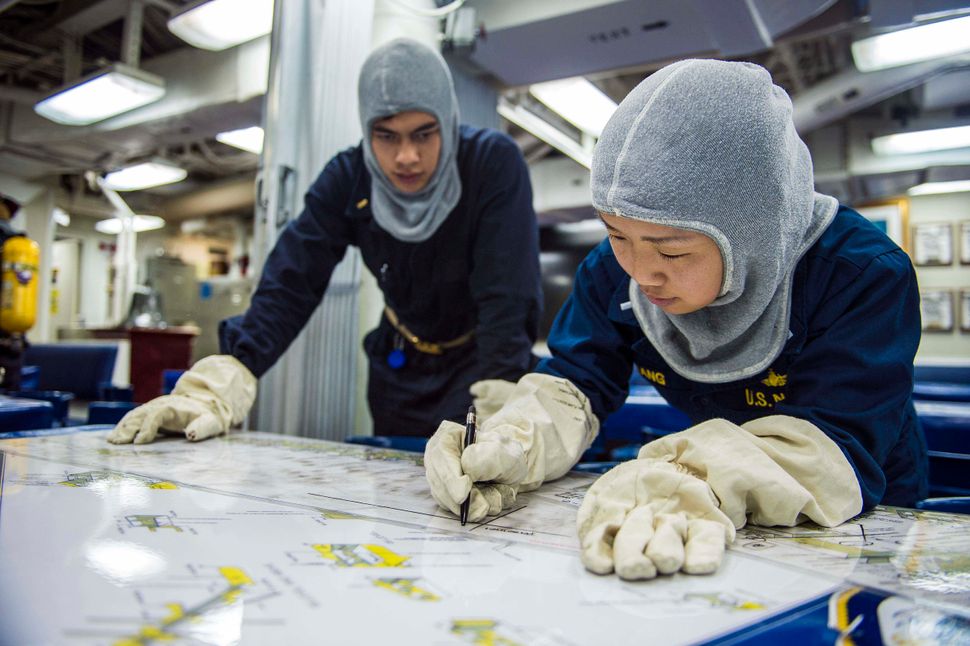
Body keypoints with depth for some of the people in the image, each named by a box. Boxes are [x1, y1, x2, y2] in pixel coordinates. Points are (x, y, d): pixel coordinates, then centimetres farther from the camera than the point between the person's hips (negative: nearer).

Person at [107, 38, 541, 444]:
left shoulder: (495, 164, -23)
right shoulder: (347, 178, -12)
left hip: (481, 361, -3)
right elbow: (291, 284, -17)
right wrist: (218, 391, -29)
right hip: (402, 367, 4)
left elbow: (507, 300, -30)